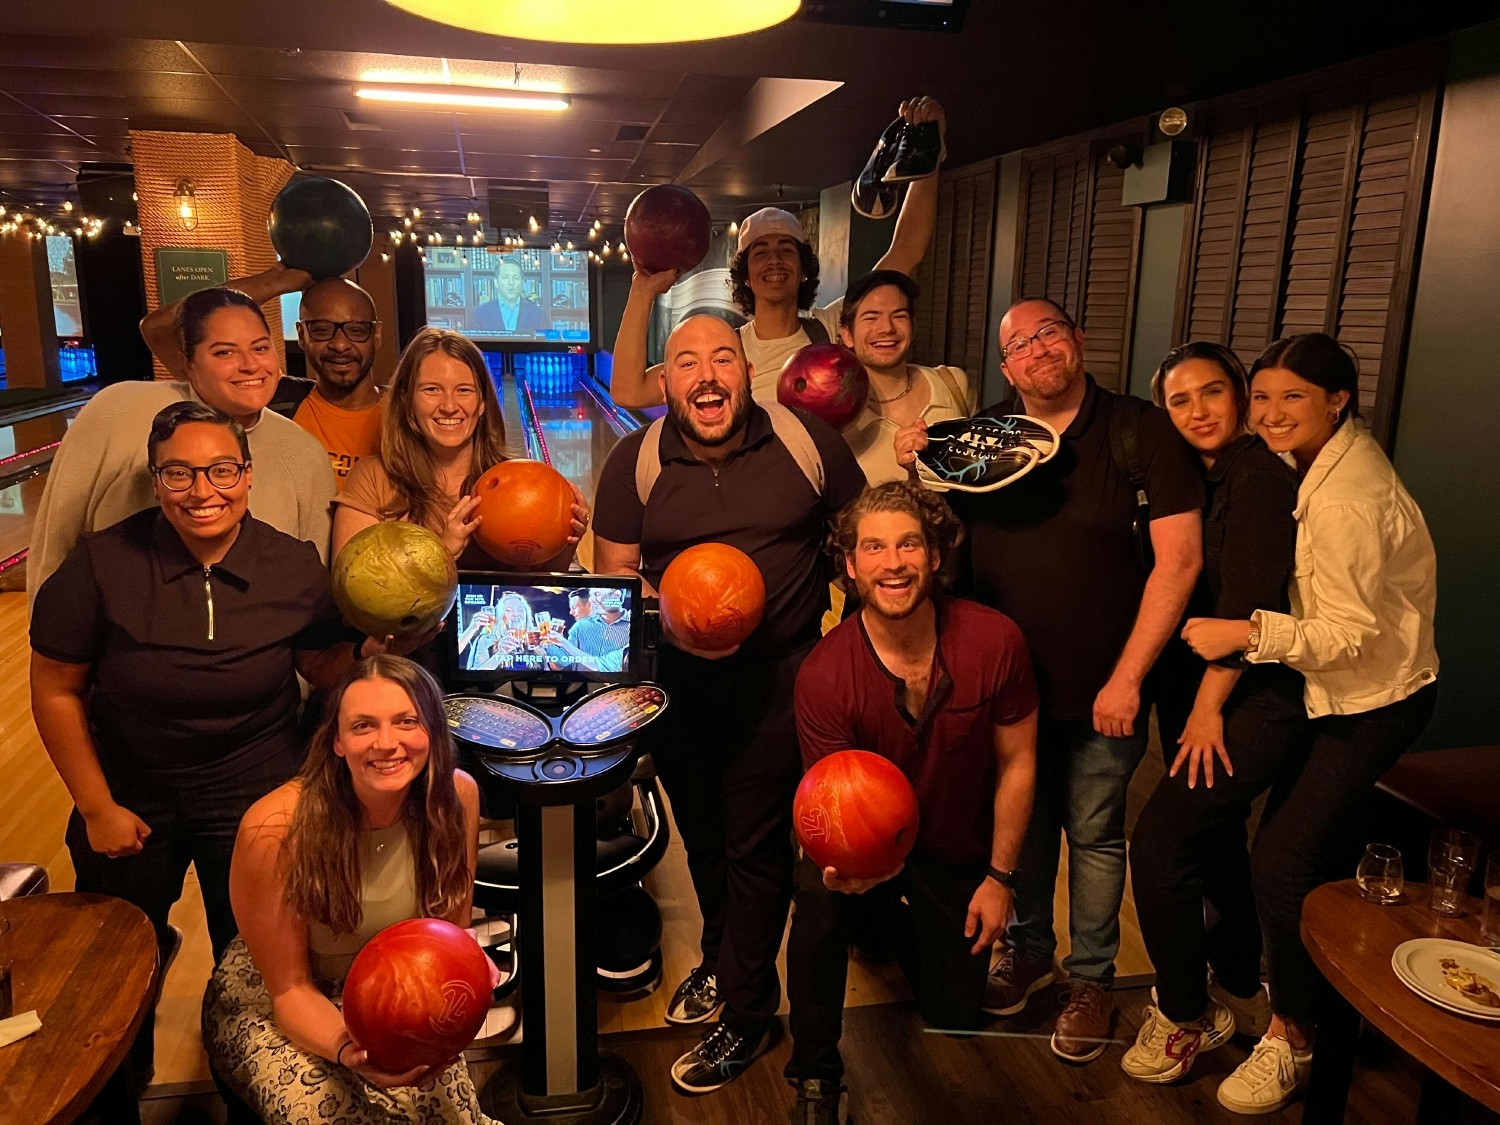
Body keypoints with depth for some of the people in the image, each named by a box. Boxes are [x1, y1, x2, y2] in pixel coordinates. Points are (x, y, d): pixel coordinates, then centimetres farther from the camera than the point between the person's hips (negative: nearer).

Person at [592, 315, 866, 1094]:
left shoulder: (807, 442, -9)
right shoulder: (634, 462, -5)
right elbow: (613, 572, -1)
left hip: (778, 673, -3)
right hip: (676, 672, 3)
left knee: (756, 843, 2)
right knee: (700, 834, 21)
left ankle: (747, 1012, 23)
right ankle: (720, 960, 48)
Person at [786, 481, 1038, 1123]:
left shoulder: (994, 641, -20)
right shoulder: (824, 674, -25)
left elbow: (1016, 764, -6)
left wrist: (999, 877, -4)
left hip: (958, 859, 3)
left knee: (958, 1022, 8)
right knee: (819, 902, -35)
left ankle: (902, 931, 42)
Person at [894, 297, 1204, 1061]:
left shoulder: (1142, 432, -9)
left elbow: (1179, 559, -13)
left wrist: (1128, 677, -16)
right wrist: (912, 469, -9)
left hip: (1103, 688, -3)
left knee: (1094, 833, 12)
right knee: (1019, 821, 18)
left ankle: (1092, 977, 32)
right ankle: (1028, 948, 40)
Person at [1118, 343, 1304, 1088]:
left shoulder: (1260, 480, -16)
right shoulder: (1194, 483, 9)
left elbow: (1247, 607, -19)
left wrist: (1208, 708, -14)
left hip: (1253, 701, -8)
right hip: (1194, 694, 8)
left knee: (1158, 843, -11)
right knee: (1214, 843, 19)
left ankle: (1185, 1017, 11)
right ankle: (1240, 995, 40)